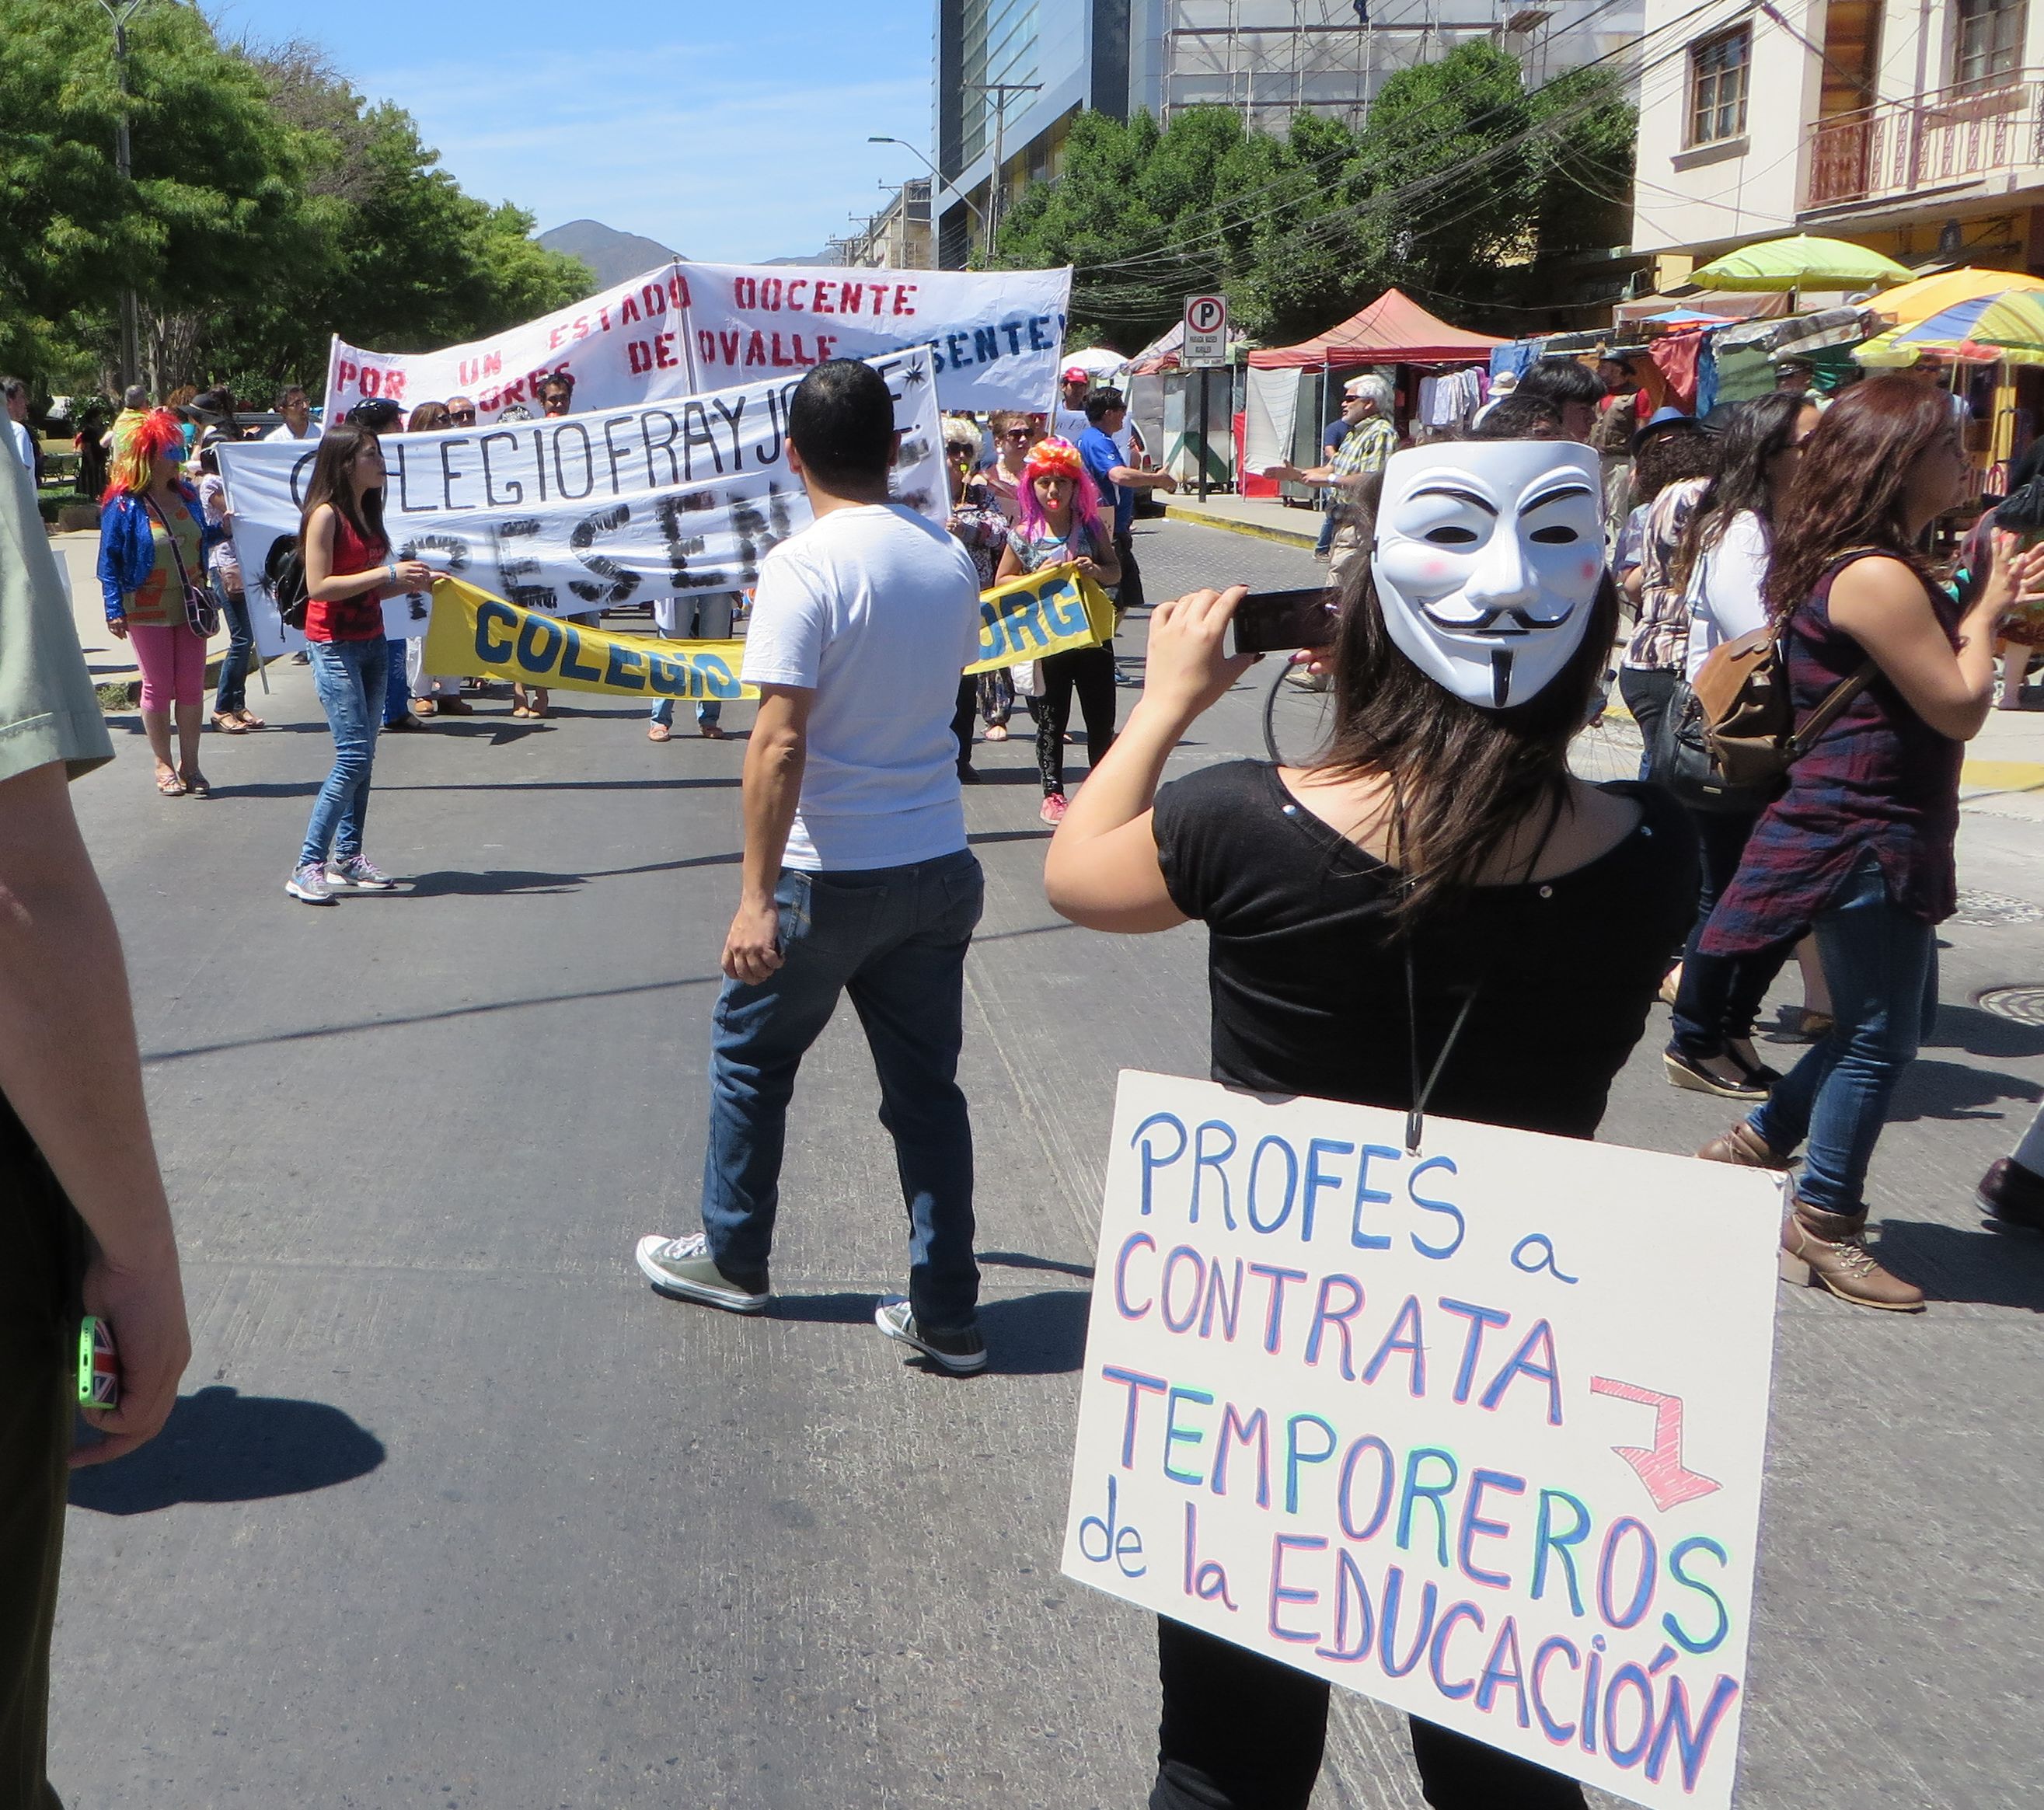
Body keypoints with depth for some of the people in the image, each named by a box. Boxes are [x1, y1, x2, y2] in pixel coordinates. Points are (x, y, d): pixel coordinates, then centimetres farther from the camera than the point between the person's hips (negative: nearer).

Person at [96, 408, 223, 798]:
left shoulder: (186, 495, 7)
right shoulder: (123, 504, -8)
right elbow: (109, 560, -8)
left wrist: (223, 529, -1)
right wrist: (115, 610, -13)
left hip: (190, 606, 5)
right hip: (147, 610, -5)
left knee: (192, 686, 4)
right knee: (158, 687, 3)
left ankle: (189, 764, 13)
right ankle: (164, 765, 14)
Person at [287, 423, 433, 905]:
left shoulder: (367, 512, 13)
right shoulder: (325, 515, -12)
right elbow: (319, 586, -19)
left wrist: (410, 582, 3)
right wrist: (386, 573, -20)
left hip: (371, 641, 9)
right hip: (334, 645, -9)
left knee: (363, 756, 9)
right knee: (353, 756, -14)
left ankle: (347, 856, 16)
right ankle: (308, 868, -10)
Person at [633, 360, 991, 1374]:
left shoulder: (805, 564, -16)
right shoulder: (949, 558, 4)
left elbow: (780, 740, -23)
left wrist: (758, 895, -21)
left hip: (830, 873, -5)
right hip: (940, 863, 6)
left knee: (750, 1056, 17)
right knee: (926, 1083, 11)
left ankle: (732, 1258, 31)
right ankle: (946, 1315, 14)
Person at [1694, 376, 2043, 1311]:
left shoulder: (1868, 566, 11)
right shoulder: (1877, 577, -21)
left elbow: (1925, 661, 18)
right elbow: (1959, 708, -20)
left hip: (1871, 830, 11)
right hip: (1864, 839, -11)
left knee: (1893, 1020, 20)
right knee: (1879, 1036, 0)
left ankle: (1753, 1144, 30)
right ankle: (1823, 1226, 13)